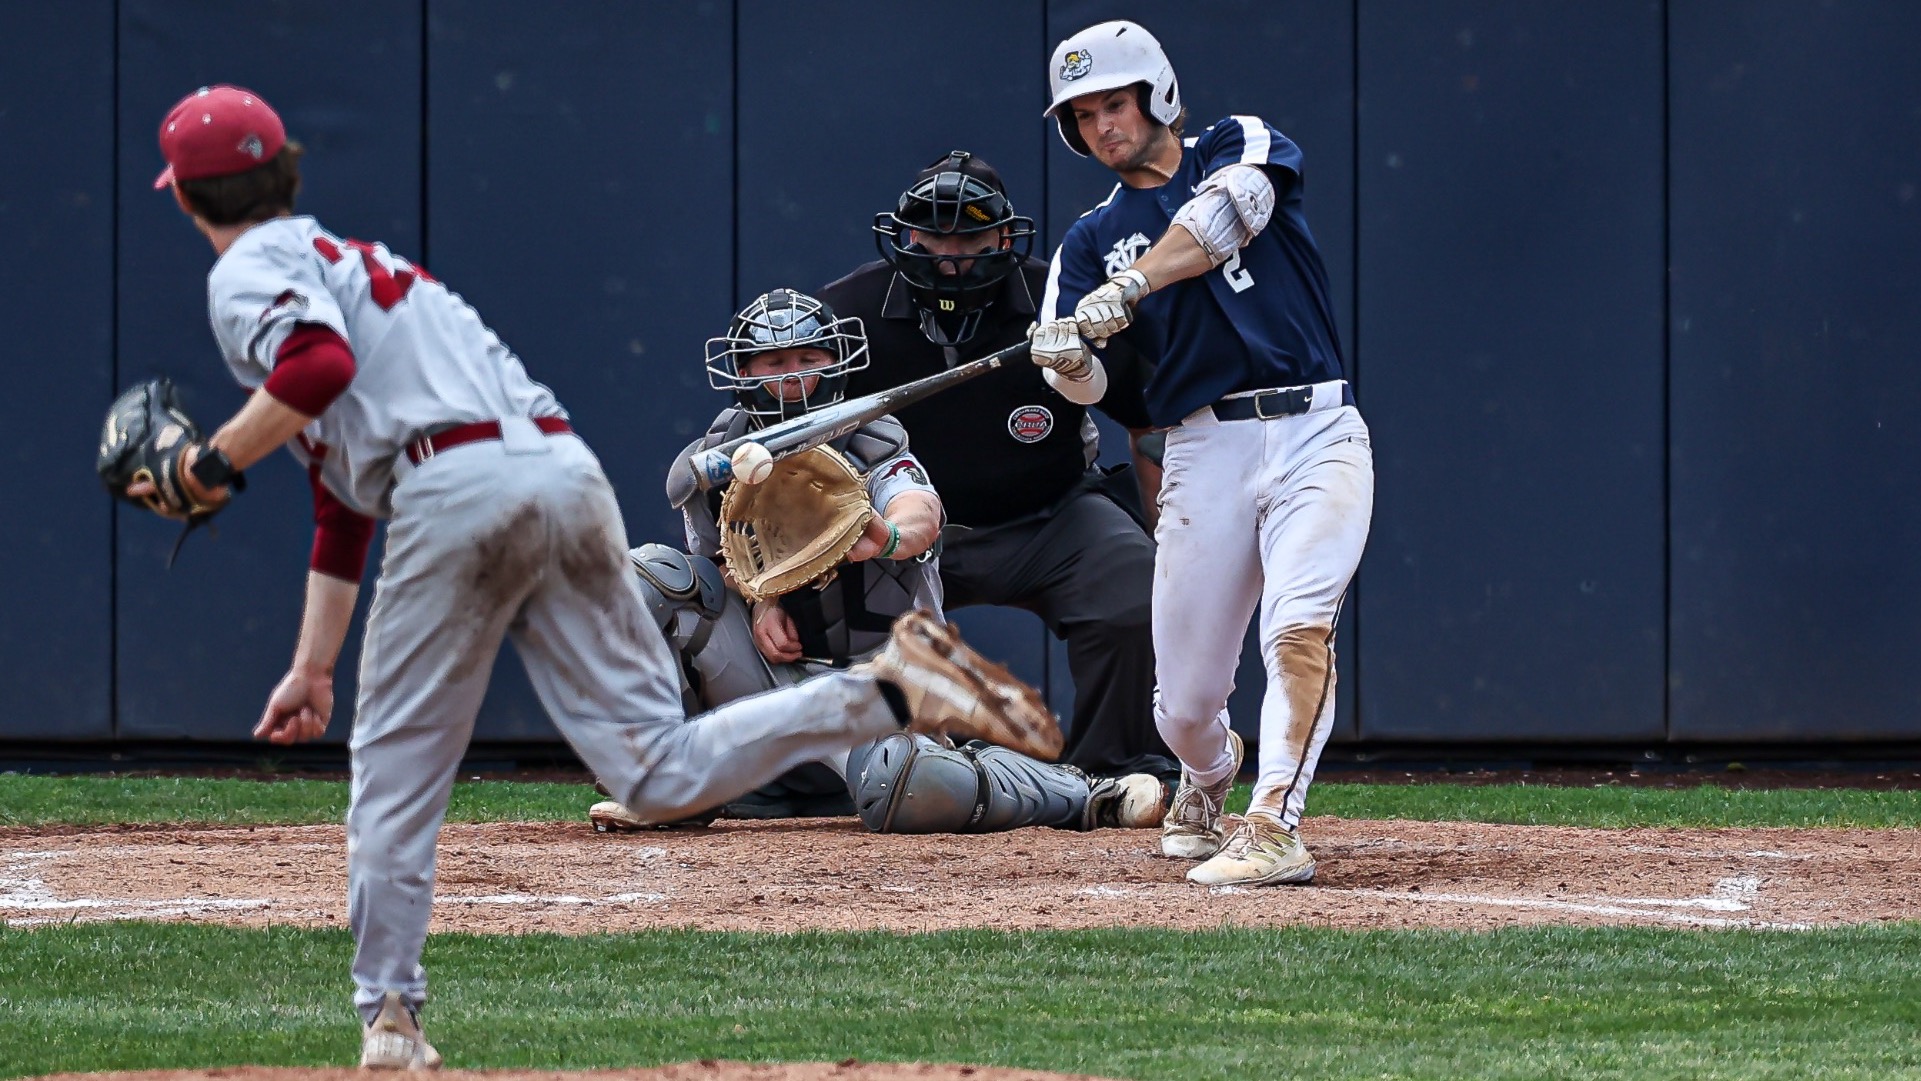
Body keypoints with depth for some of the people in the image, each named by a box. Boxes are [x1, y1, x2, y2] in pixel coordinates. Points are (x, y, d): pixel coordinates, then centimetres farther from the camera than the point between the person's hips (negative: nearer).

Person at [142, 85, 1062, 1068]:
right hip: (567, 471, 8)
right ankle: (890, 687, -11)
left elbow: (320, 364, -16)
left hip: (459, 487, -8)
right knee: (663, 773, 2)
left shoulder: (250, 272, 9)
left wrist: (214, 463, -3)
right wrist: (312, 669, 38)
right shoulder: (341, 260, 36)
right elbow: (342, 508, 38)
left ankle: (390, 1019, 4)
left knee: (395, 771, 5)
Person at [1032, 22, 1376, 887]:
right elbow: (1084, 382, 0)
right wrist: (1065, 350, -25)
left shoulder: (1240, 145, 8)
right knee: (1184, 701, 5)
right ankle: (1206, 781, 37)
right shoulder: (1094, 239, 14)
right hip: (1205, 451, 3)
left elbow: (1225, 216, -17)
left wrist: (1127, 289, -28)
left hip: (1316, 433, -3)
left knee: (1298, 627, -24)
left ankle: (1274, 829, -27)